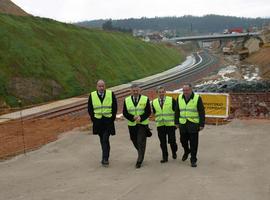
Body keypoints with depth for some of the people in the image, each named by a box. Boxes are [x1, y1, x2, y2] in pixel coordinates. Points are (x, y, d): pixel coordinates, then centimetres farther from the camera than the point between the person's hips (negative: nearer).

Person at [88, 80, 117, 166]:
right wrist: (93, 118, -1)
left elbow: (114, 107, 2)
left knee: (105, 140, -12)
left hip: (108, 121, -2)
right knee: (102, 140, 14)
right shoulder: (92, 95, 1)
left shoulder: (111, 94, -2)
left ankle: (105, 158, -8)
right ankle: (105, 156, 31)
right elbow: (90, 109, 7)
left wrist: (112, 118, -4)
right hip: (98, 121, 2)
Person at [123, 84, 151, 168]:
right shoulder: (127, 100, 4)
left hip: (142, 124, -3)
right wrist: (133, 117, -17)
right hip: (131, 125, 3)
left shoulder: (145, 99, -1)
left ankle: (139, 161, 0)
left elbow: (148, 112, -5)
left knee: (141, 142, -7)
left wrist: (141, 117, -20)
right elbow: (124, 113, 0)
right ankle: (141, 154, 40)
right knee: (134, 141, 13)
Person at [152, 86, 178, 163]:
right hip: (160, 125, 3)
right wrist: (158, 118, 10)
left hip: (170, 124, -2)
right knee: (163, 142, 5)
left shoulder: (171, 100, -4)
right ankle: (165, 157, 15)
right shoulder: (154, 102, 6)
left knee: (172, 141, 2)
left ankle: (174, 153, 30)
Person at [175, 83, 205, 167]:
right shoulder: (179, 98, 6)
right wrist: (177, 122, 9)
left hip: (193, 124, -4)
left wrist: (201, 124, -8)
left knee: (193, 144, 0)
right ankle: (186, 151, 43)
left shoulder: (197, 98, -7)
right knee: (183, 141, 13)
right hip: (182, 124, 4)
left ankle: (193, 160, 12)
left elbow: (201, 112, -5)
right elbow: (177, 111, 12)